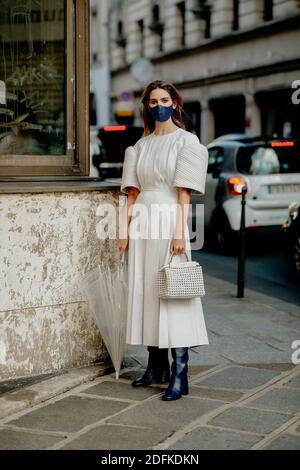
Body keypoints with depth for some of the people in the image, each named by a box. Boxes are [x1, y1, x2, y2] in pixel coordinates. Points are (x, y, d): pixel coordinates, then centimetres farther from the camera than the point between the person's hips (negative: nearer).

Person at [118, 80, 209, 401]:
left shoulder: (186, 140, 2)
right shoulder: (141, 145, 16)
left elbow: (184, 191, -6)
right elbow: (132, 191, 14)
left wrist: (180, 232, -14)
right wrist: (125, 229, 6)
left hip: (168, 218, -5)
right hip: (142, 221, 5)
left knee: (172, 295, -8)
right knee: (145, 293, 7)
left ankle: (179, 376, -7)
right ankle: (156, 366, 18)